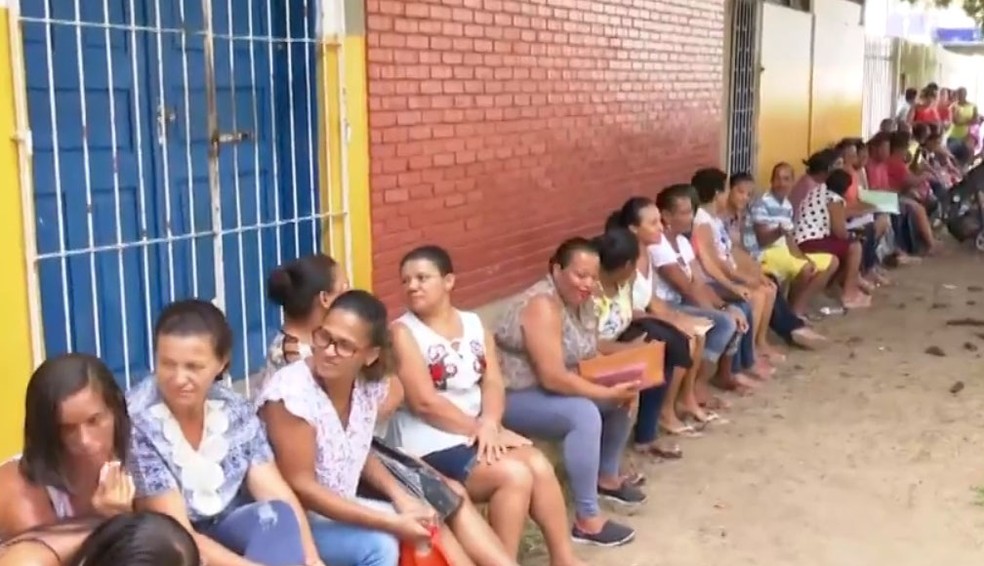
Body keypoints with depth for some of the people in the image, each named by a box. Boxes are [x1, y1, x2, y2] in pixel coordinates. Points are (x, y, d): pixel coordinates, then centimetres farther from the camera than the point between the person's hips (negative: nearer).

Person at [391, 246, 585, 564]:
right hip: (431, 446, -6)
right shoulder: (403, 332, -7)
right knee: (514, 474, -24)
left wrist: (490, 424, -16)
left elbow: (493, 383, 3)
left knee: (539, 465, -18)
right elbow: (425, 401, -14)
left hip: (479, 433, 6)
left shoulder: (474, 325, 12)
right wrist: (478, 428, -13)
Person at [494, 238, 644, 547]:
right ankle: (586, 520, -24)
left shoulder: (581, 301, 3)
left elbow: (589, 357, 7)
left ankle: (608, 477, 23)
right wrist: (608, 392, -27)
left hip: (552, 388, 10)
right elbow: (553, 377, -30)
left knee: (625, 396, 6)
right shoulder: (542, 306, -25)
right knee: (584, 414, -31)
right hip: (515, 398, -10)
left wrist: (621, 381, -12)